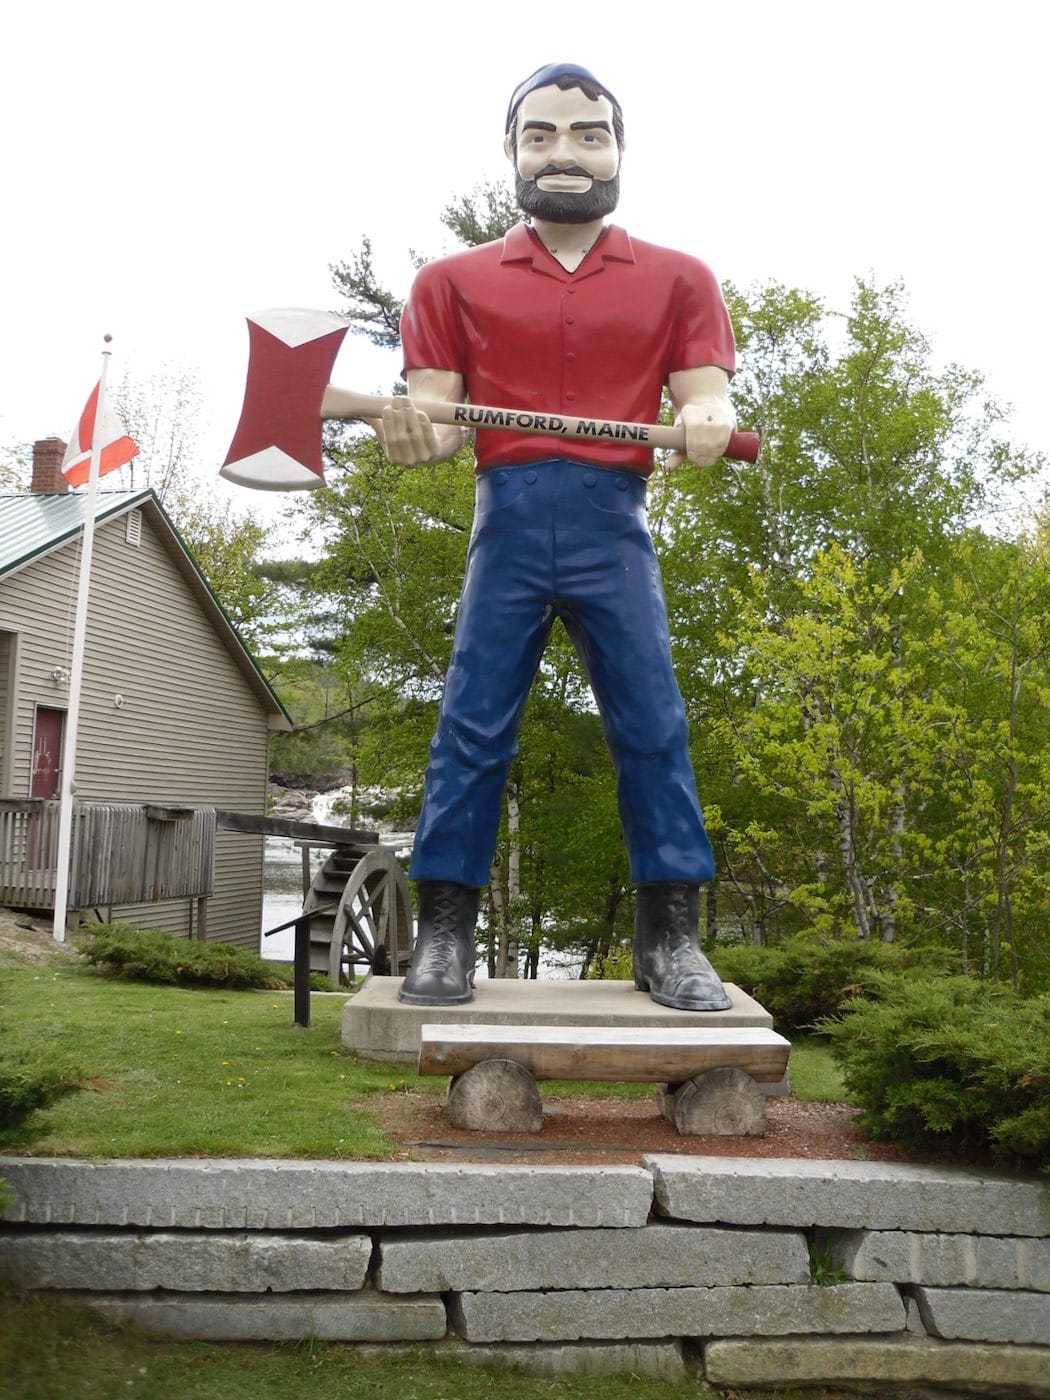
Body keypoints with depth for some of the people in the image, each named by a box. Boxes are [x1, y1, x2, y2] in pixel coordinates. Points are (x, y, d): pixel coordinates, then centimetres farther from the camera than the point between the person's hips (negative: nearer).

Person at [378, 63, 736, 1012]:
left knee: (653, 726, -3)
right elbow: (436, 418, 7)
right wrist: (414, 434, -17)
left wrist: (707, 422, -20)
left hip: (614, 521, 0)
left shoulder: (678, 280, 12)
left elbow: (704, 399, 4)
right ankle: (444, 935, 4)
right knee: (472, 727, -2)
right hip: (509, 515, 0)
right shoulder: (454, 282, 12)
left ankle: (671, 940, 4)